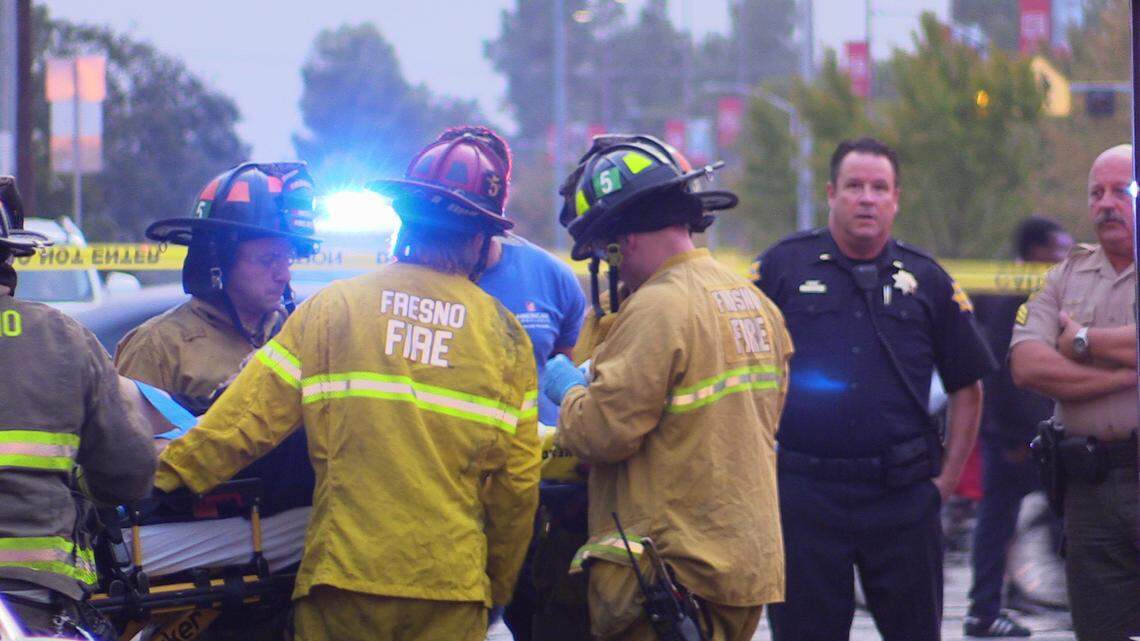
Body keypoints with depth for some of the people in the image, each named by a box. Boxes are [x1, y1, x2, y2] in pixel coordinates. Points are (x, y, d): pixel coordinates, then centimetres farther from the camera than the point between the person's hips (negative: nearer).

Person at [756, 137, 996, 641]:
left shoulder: (926, 280, 9)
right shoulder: (784, 266, 4)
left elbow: (967, 386, 14)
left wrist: (948, 476, 7)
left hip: (902, 498, 1)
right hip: (802, 492, -1)